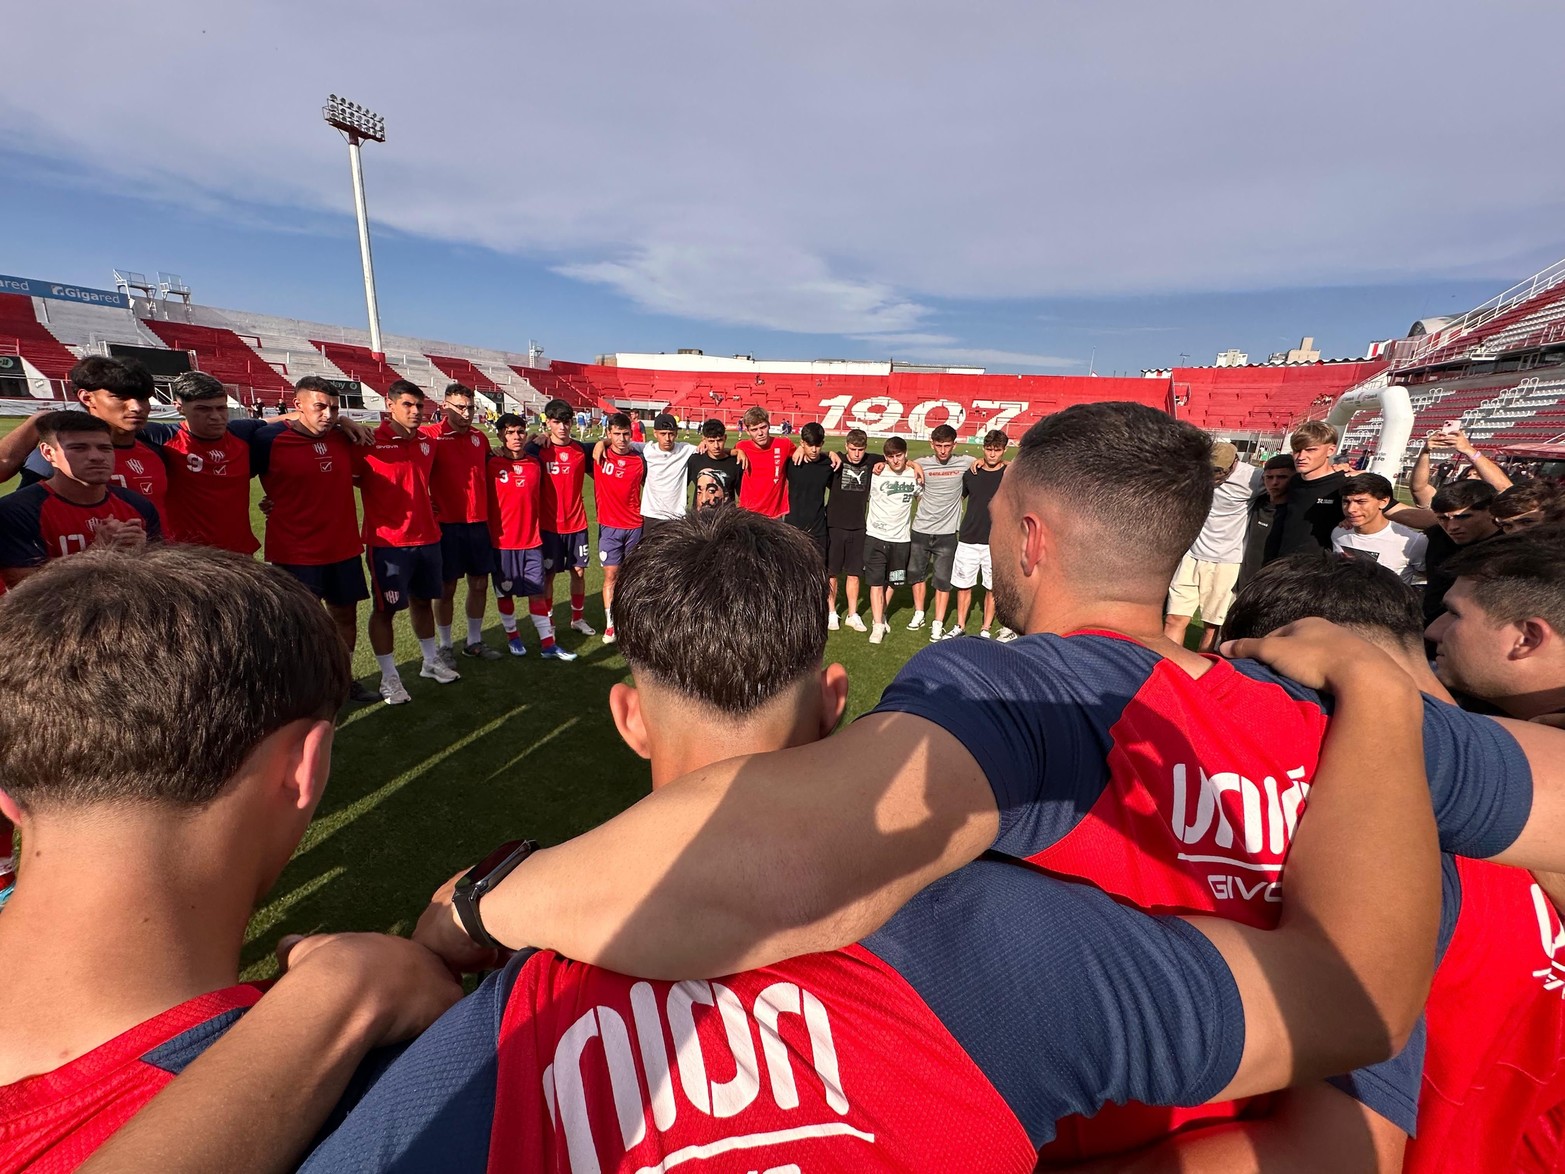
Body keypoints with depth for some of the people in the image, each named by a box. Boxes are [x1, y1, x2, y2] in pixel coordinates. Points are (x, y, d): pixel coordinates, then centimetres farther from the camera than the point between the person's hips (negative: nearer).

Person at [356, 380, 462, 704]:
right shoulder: (370, 444, -12)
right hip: (387, 541, -6)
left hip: (427, 537, 6)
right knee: (385, 608, 3)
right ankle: (389, 677, 16)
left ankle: (431, 662, 33)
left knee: (423, 600, 18)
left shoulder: (427, 442, 7)